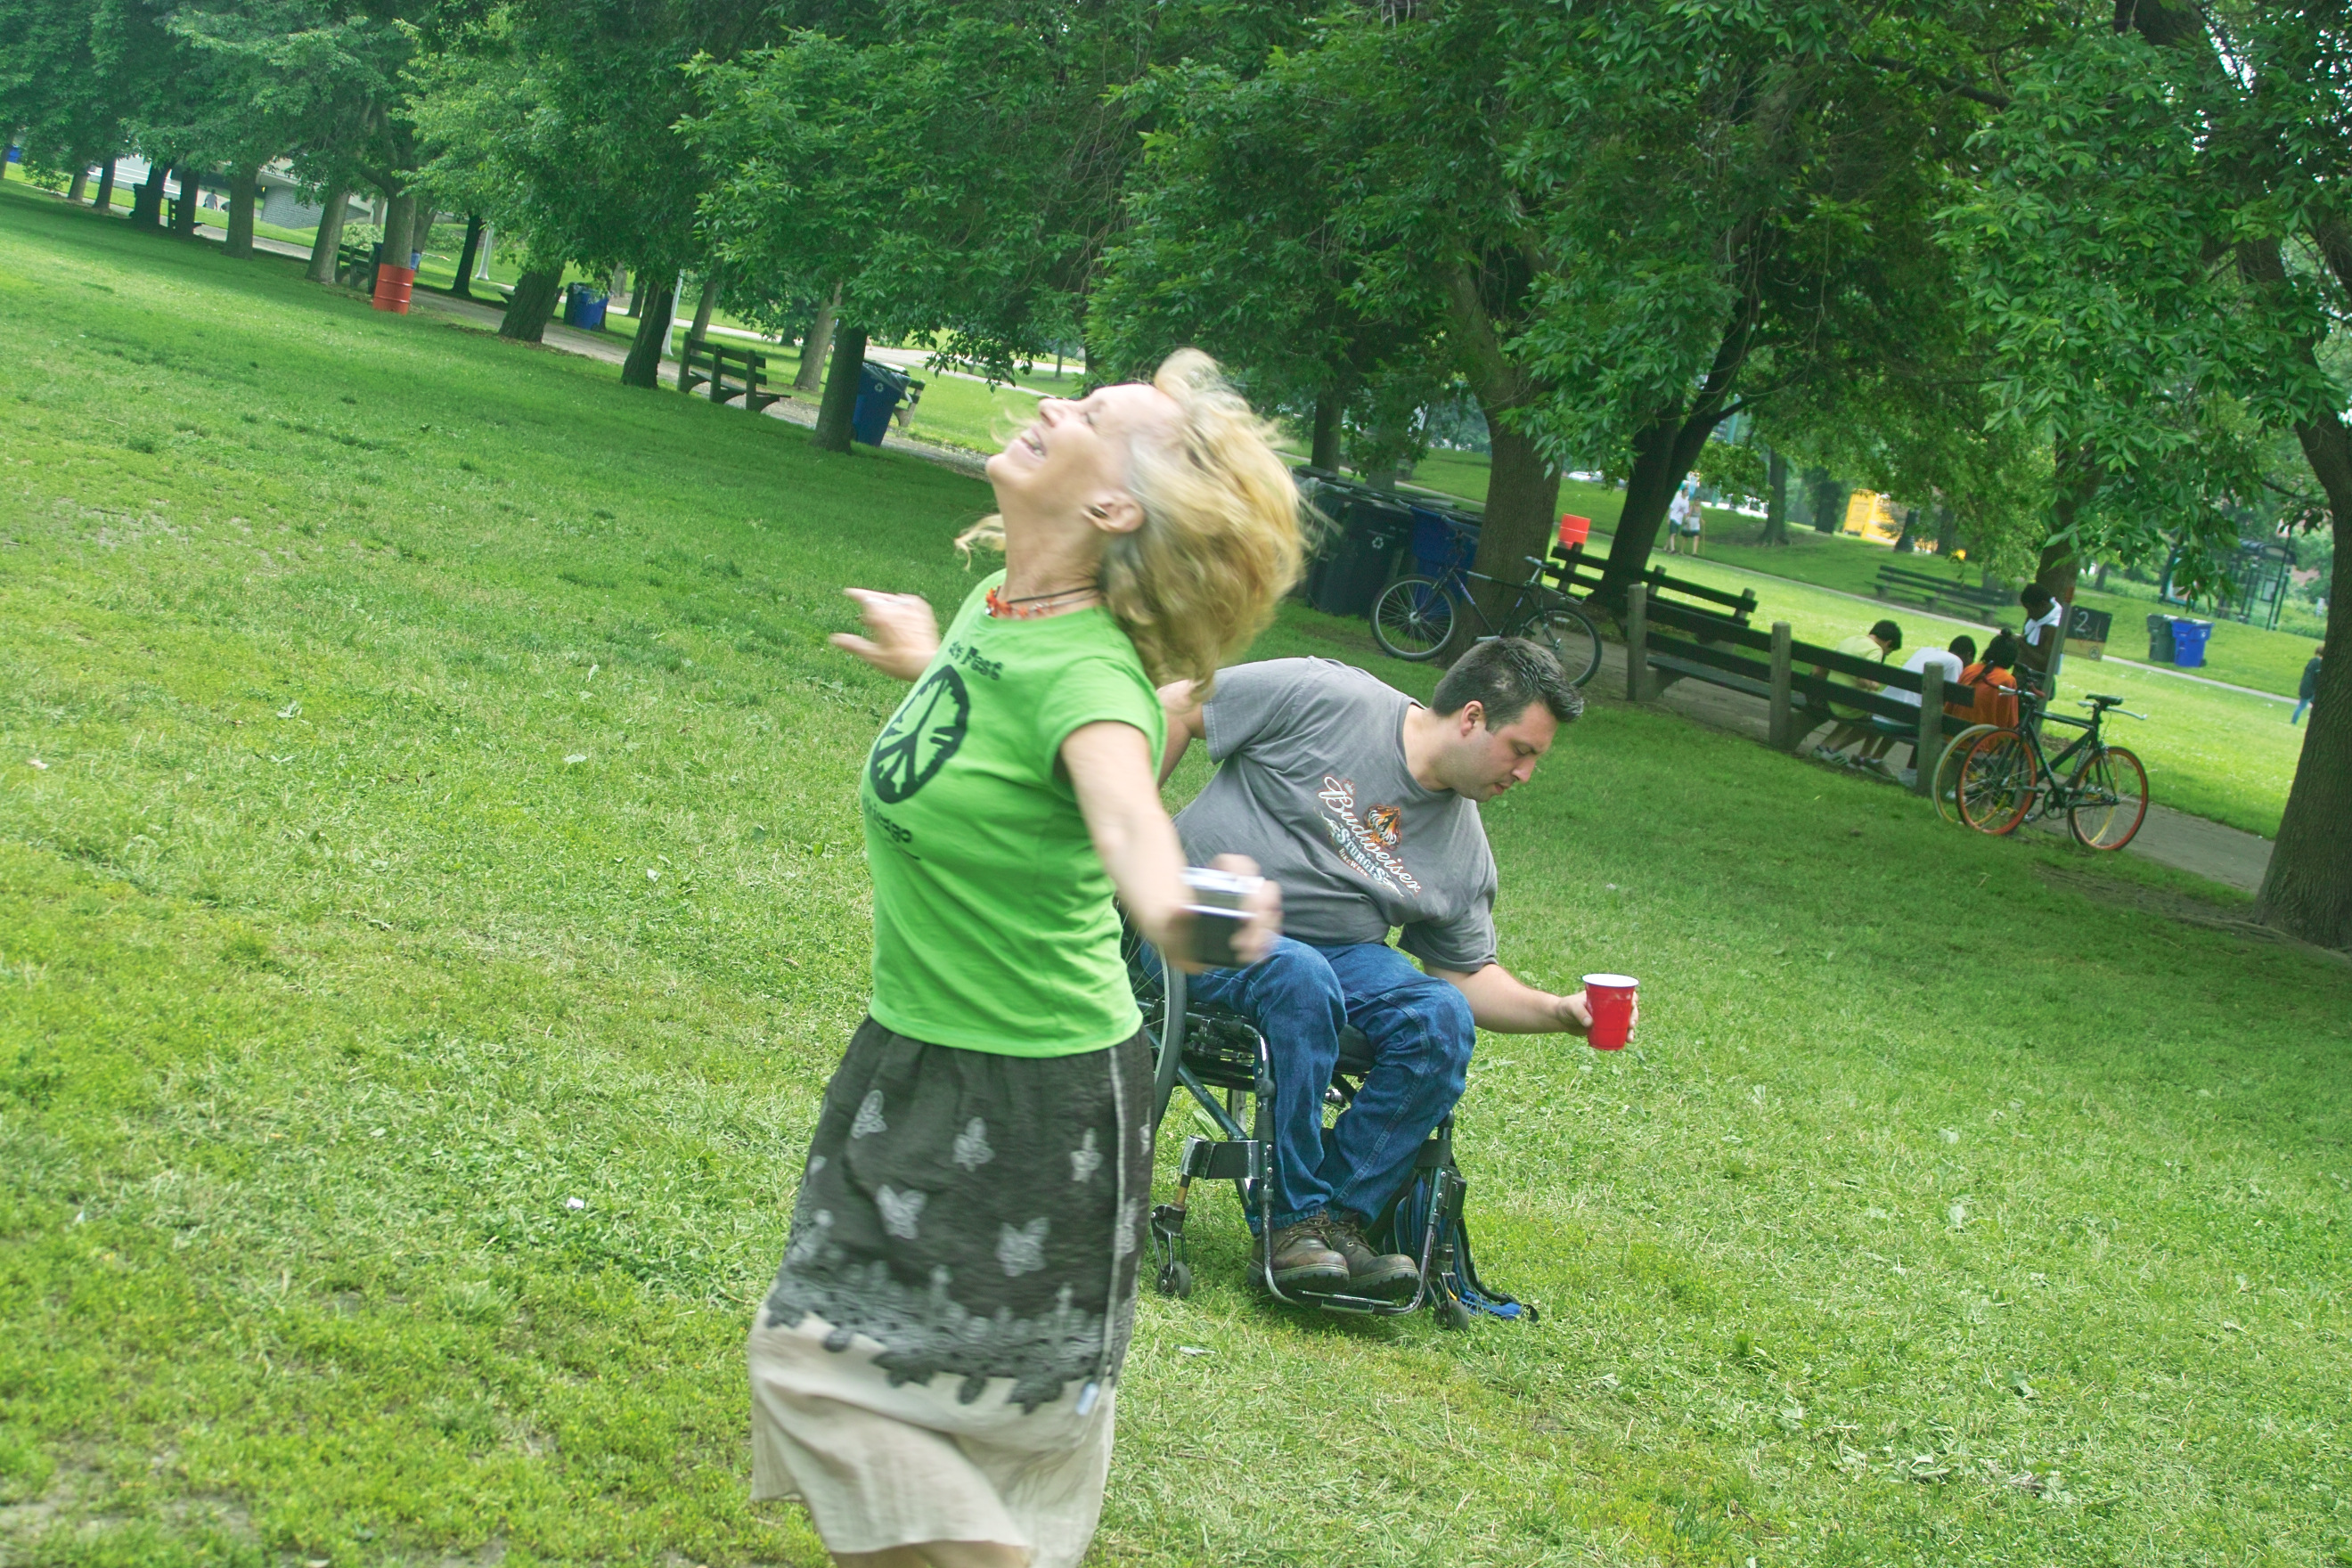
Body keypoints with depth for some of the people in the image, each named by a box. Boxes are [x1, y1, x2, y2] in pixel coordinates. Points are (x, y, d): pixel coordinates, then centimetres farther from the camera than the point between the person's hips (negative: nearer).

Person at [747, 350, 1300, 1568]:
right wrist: (927, 663, 43)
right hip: (913, 1059, 8)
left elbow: (1126, 812, -50)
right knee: (816, 1347, 18)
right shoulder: (996, 605, -2)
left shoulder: (1085, 671, -27)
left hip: (1033, 1098, -8)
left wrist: (1180, 910, -72)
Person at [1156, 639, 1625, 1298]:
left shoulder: (1465, 851, 8)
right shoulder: (1326, 699, -10)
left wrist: (1559, 1011, -3)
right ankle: (1292, 1220, -26)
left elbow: (1468, 972, 13)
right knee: (1301, 980, -37)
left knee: (1444, 1018, -21)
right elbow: (1177, 706, -5)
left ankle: (1340, 1217, -18)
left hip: (1337, 948, 5)